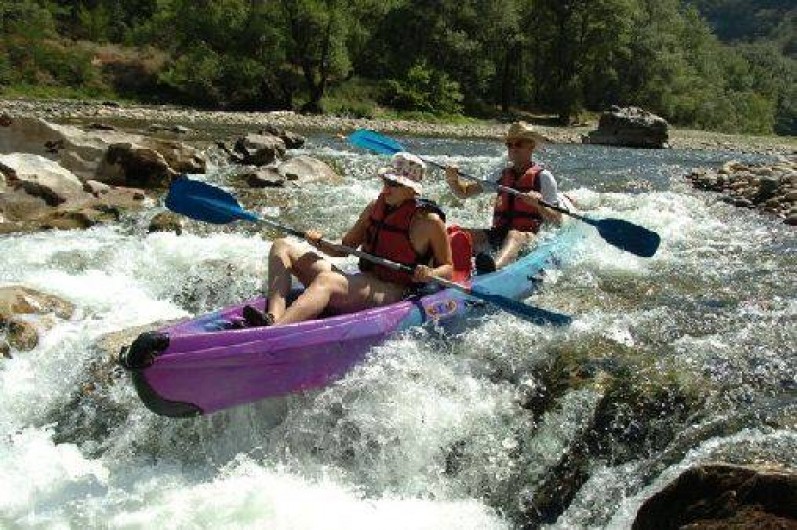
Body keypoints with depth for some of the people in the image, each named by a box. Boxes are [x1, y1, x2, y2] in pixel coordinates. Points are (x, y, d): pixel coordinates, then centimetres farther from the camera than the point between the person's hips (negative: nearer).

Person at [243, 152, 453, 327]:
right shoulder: (375, 208, 13)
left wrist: (431, 274, -21)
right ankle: (273, 317, -26)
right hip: (362, 284, 8)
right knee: (281, 248, 1)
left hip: (394, 295, -8)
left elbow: (448, 268, 1)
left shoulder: (428, 220, -5)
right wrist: (320, 244, -2)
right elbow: (345, 248, 18)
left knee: (326, 280, -38)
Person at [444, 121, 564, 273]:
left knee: (514, 236, -40)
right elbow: (464, 192, 19)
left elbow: (557, 220, 1)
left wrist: (538, 204, -18)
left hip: (527, 236, -5)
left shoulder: (543, 177, 7)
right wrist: (452, 180, -3)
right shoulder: (502, 175, 21)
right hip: (498, 233, 5)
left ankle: (494, 267, -72)